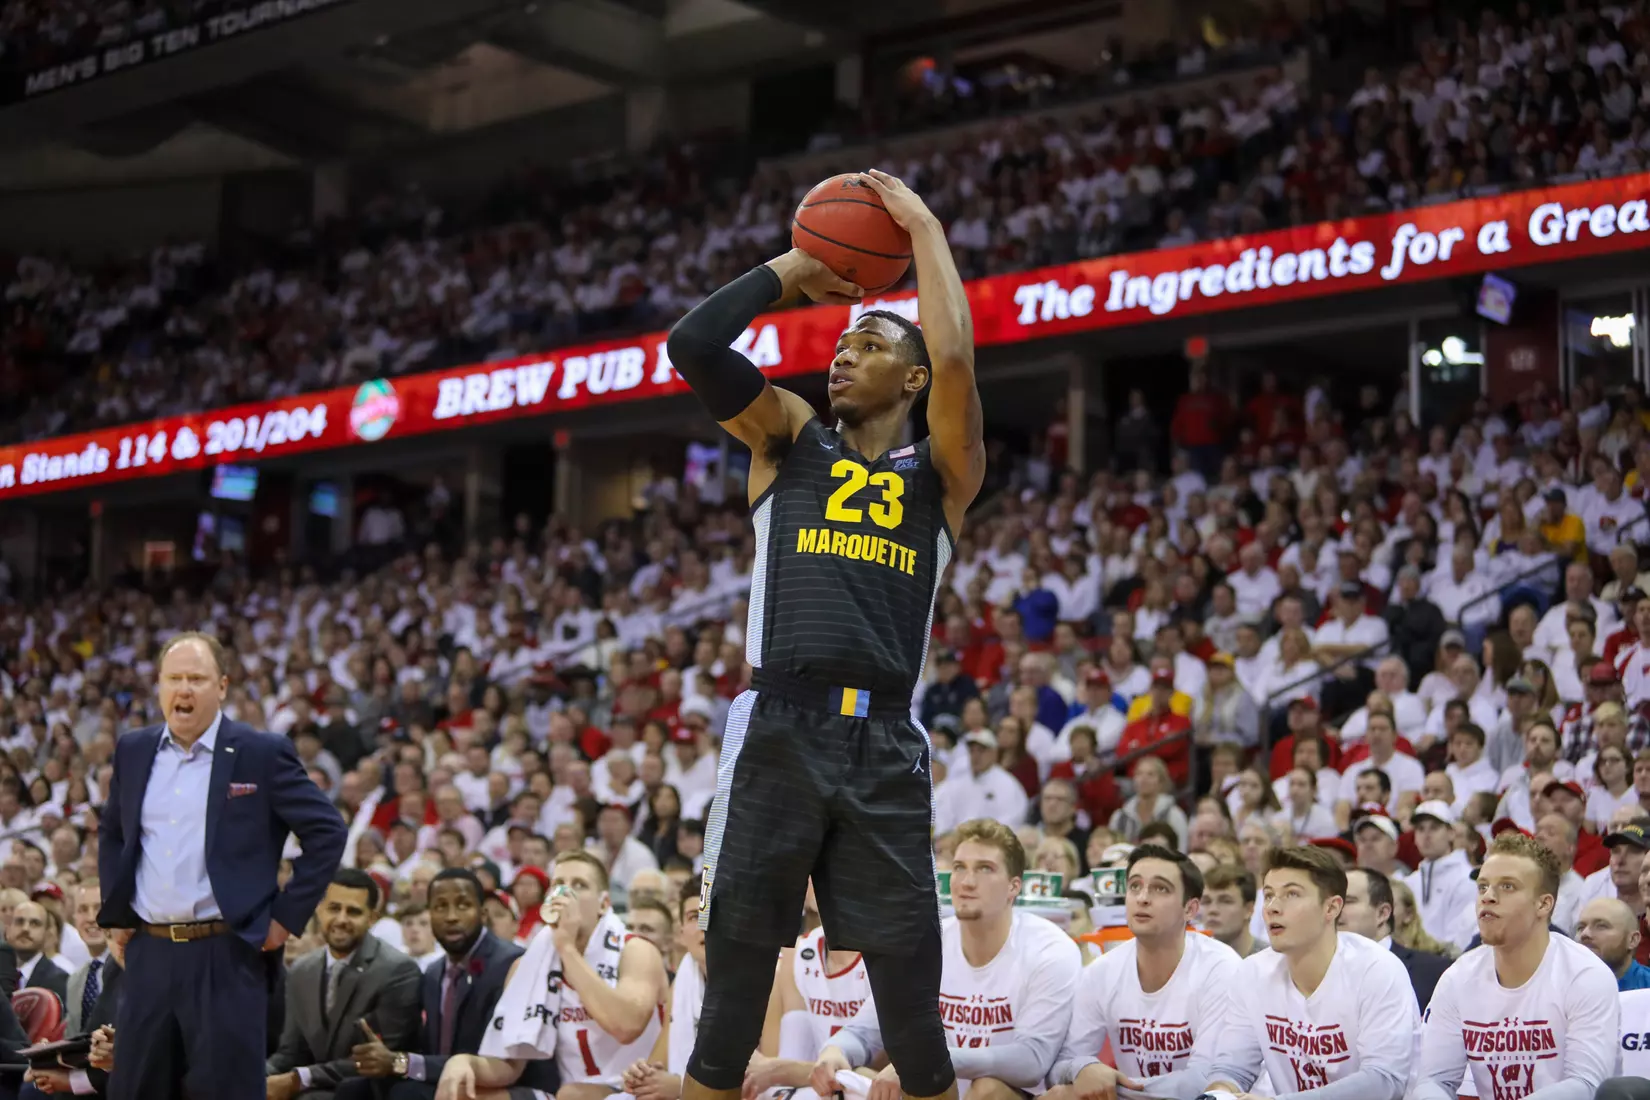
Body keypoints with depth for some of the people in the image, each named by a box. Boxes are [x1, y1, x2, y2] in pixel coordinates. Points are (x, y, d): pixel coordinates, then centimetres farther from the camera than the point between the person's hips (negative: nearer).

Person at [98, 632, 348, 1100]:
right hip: (150, 953, 5)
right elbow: (110, 832, 26)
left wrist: (286, 916, -6)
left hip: (227, 956, -5)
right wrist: (115, 906, 15)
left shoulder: (263, 753, -5)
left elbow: (327, 832, -3)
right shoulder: (133, 750, 10)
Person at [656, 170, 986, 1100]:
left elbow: (956, 360, -7)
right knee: (733, 990, 2)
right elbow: (692, 343, 3)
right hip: (780, 733, 1)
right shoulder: (789, 439, 16)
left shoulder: (942, 472, 12)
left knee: (912, 998, 2)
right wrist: (791, 271, 14)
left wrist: (925, 228, 4)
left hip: (886, 747, -1)